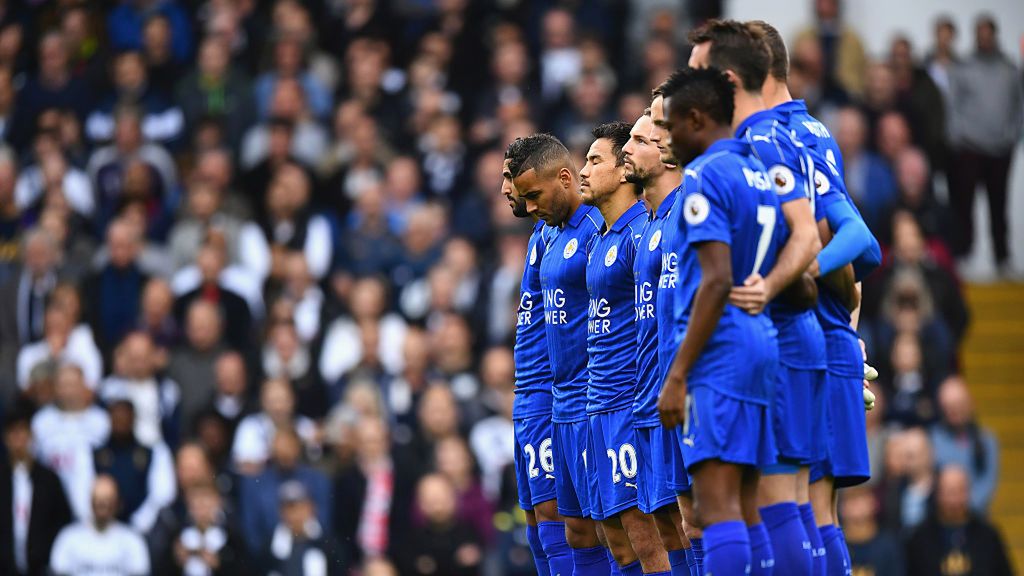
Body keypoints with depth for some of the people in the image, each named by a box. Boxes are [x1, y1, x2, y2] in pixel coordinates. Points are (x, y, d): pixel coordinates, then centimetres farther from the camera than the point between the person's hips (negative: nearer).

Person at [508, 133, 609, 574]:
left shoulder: (598, 228, -13)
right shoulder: (556, 236, 16)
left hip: (594, 405, -10)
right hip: (565, 405, 10)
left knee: (605, 527, -9)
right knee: (578, 532, 9)